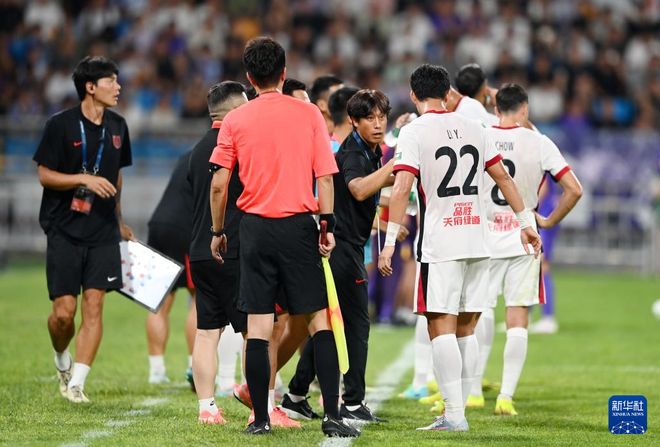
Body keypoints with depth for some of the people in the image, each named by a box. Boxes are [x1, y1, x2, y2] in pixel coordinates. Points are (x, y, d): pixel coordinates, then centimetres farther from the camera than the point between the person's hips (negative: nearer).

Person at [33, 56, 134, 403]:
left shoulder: (117, 127, 10)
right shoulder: (61, 125, -7)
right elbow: (44, 176, -6)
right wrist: (84, 179, -20)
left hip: (102, 232, 4)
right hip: (64, 231, -4)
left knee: (94, 306, -6)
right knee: (64, 312, -5)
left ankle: (76, 382, -3)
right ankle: (61, 359, 26)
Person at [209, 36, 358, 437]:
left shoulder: (235, 120, 2)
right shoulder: (308, 114, 0)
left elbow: (218, 184, 2)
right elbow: (325, 177, -2)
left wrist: (218, 231, 12)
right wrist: (328, 224, 4)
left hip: (255, 227, 1)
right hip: (299, 225, -1)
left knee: (258, 326, 3)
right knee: (318, 319, 4)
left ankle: (260, 418, 3)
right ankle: (332, 415, -4)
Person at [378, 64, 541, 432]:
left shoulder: (415, 132, -5)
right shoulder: (472, 127, 11)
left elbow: (402, 188, -15)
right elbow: (503, 177, 17)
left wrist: (390, 243, -14)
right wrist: (526, 223, 25)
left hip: (440, 246, -5)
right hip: (477, 244, 5)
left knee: (442, 329, -6)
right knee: (466, 330, 10)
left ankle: (454, 414, -12)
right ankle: (459, 411, 11)